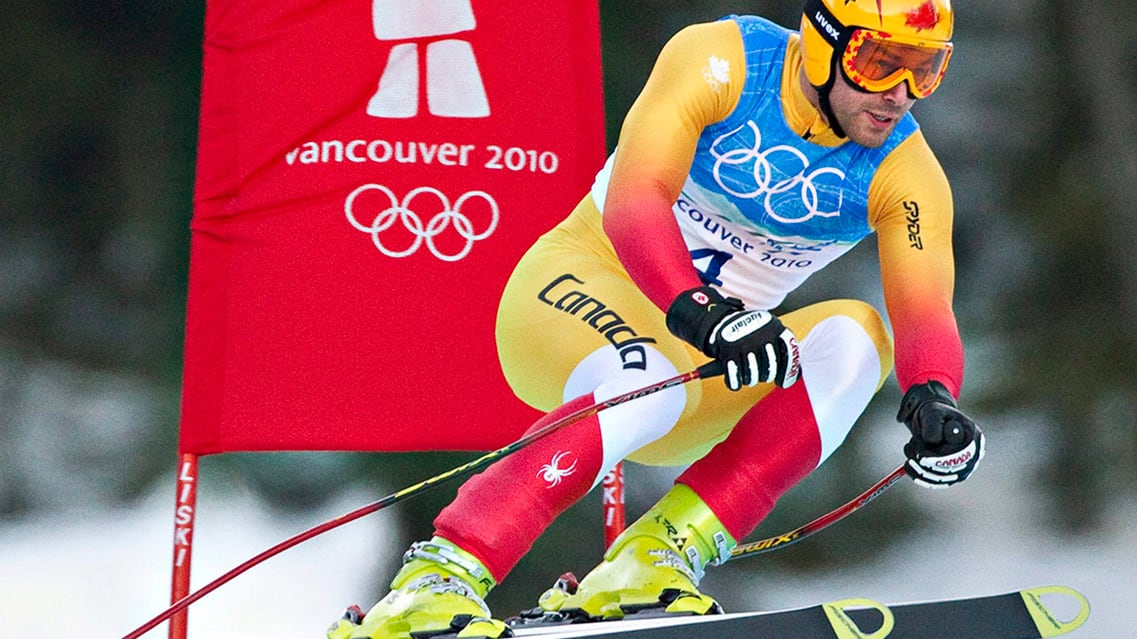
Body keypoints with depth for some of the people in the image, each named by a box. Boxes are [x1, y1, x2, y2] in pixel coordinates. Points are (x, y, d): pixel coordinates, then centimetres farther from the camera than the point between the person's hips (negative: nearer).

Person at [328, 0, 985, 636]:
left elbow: (925, 314, -17)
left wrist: (933, 397, -40)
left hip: (708, 367, 4)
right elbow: (632, 202, -28)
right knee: (649, 383, -38)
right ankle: (440, 574, -33)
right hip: (587, 282, -4)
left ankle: (662, 553, -30)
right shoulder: (719, 60, -16)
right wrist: (704, 314, -45)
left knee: (854, 335, -24)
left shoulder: (904, 172, -6)